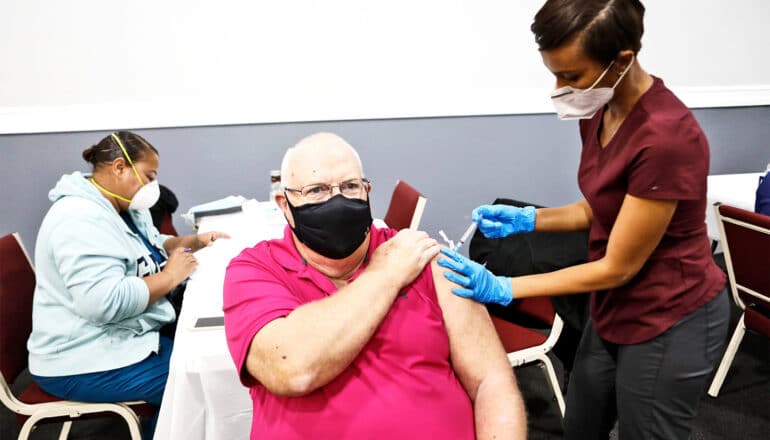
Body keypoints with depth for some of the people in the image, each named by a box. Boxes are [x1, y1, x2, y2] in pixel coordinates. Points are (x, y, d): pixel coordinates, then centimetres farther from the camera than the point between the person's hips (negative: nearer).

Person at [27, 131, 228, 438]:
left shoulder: (122, 207, 8)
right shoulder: (81, 220, -24)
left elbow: (150, 246, 23)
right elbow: (103, 303, -33)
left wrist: (194, 241, 5)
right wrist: (169, 276, -22)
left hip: (124, 336, 10)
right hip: (86, 363, -10)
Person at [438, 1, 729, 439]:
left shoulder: (667, 137, -30)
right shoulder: (599, 111, -5)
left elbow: (618, 267, -23)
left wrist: (504, 288, -23)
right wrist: (527, 218, -6)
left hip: (670, 322, -8)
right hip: (614, 310, 8)